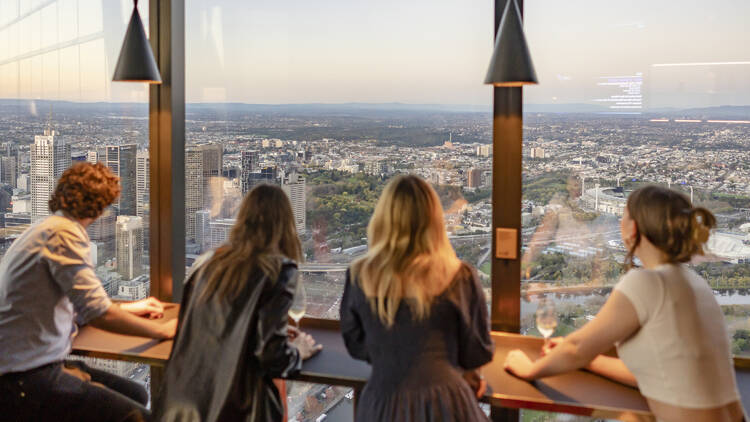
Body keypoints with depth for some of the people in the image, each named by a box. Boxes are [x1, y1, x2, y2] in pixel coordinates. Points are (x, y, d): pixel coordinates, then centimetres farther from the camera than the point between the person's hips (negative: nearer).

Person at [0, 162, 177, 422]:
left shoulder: (46, 228, 16)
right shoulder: (65, 233, -15)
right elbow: (97, 313, -21)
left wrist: (128, 309, 30)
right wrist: (164, 330, -10)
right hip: (22, 382, -11)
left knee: (136, 395, 12)